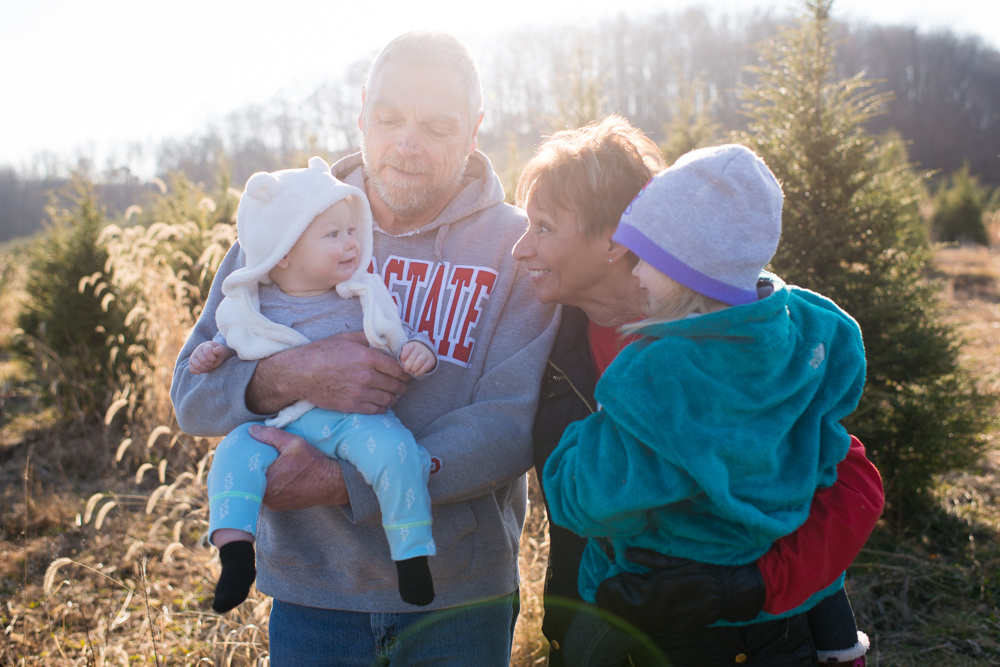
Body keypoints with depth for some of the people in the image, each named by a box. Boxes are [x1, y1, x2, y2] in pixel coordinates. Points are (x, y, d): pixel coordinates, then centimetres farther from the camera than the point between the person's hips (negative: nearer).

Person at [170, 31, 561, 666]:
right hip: (309, 594, 2)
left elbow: (513, 425, -16)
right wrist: (287, 377, -24)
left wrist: (343, 483, -25)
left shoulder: (518, 247, -8)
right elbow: (192, 392, -2)